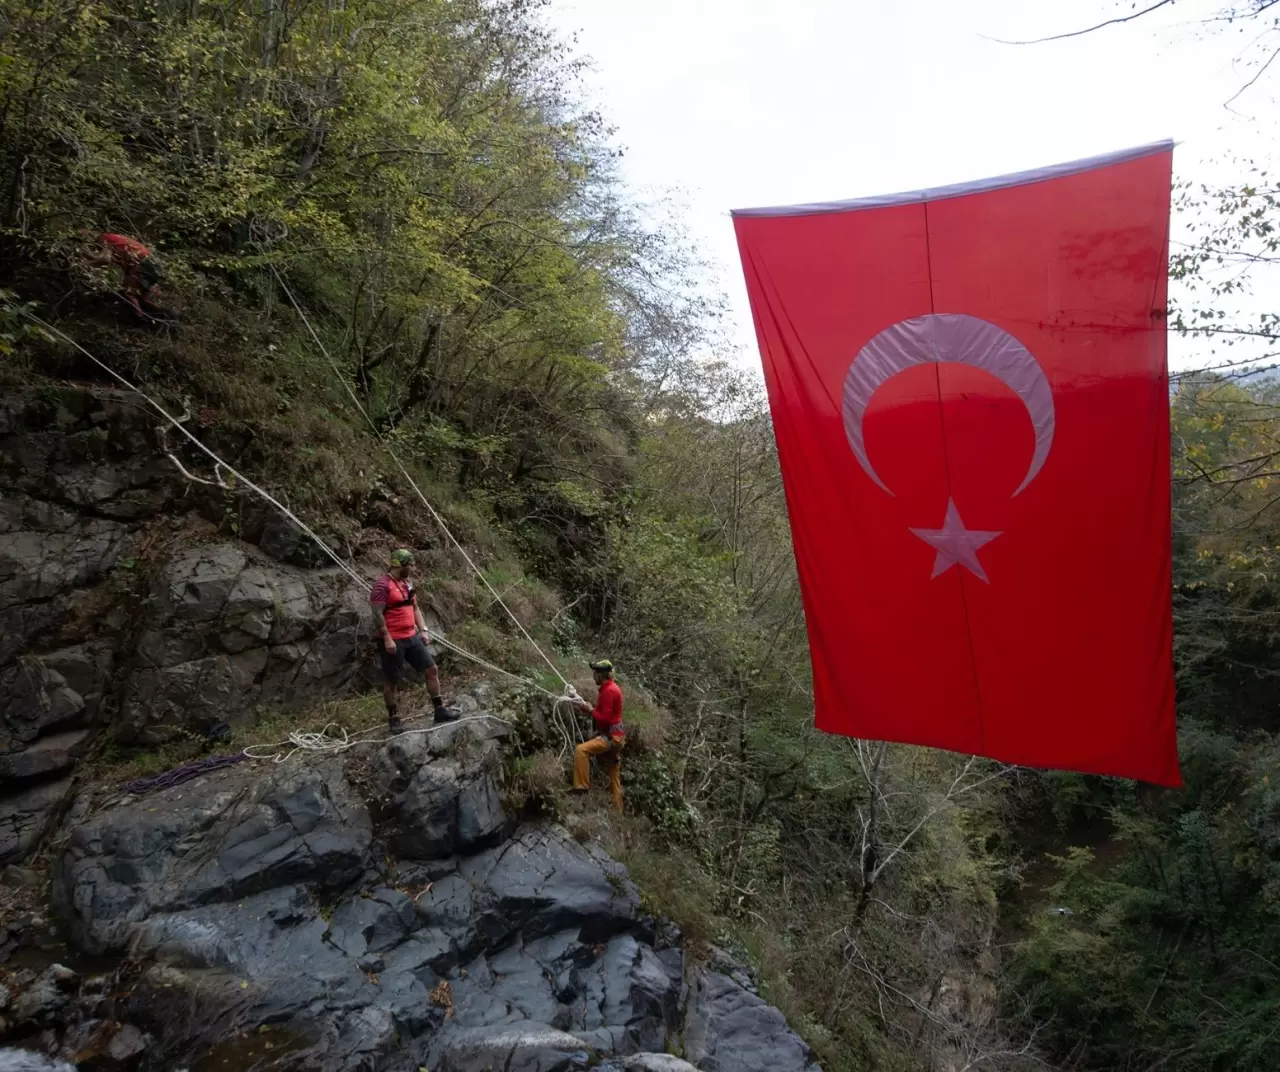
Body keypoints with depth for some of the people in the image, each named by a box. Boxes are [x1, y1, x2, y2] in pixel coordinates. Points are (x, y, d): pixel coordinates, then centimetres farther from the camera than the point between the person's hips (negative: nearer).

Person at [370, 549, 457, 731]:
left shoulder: (407, 583, 12)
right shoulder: (383, 585, -15)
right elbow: (377, 614, -19)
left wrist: (423, 630, 11)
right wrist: (387, 639, -22)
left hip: (412, 637, 8)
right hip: (393, 641, -8)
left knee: (432, 670, 6)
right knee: (392, 680, 3)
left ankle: (440, 710, 13)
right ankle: (394, 718, 15)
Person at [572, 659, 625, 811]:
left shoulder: (609, 691, -18)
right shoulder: (610, 687, 14)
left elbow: (604, 718, -21)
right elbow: (604, 712, 16)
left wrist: (589, 709, -11)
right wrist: (588, 707, 4)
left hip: (611, 736, -11)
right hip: (612, 735, 11)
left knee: (581, 750, -25)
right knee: (614, 777, 15)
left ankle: (582, 787, -22)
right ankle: (617, 809, 21)